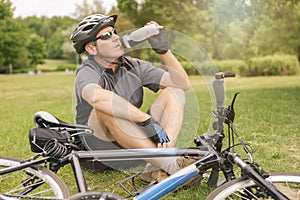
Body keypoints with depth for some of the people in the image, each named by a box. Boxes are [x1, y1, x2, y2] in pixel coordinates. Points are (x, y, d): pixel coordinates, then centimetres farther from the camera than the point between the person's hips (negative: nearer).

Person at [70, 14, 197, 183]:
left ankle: (156, 168, -30)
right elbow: (97, 96, -41)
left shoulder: (133, 66, 4)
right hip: (100, 149, -6)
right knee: (106, 109, -35)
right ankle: (171, 166, -38)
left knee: (174, 92, -7)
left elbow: (183, 84, -2)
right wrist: (147, 120, -41)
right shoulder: (87, 74, -13)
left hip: (134, 146, 6)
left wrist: (163, 49, -13)